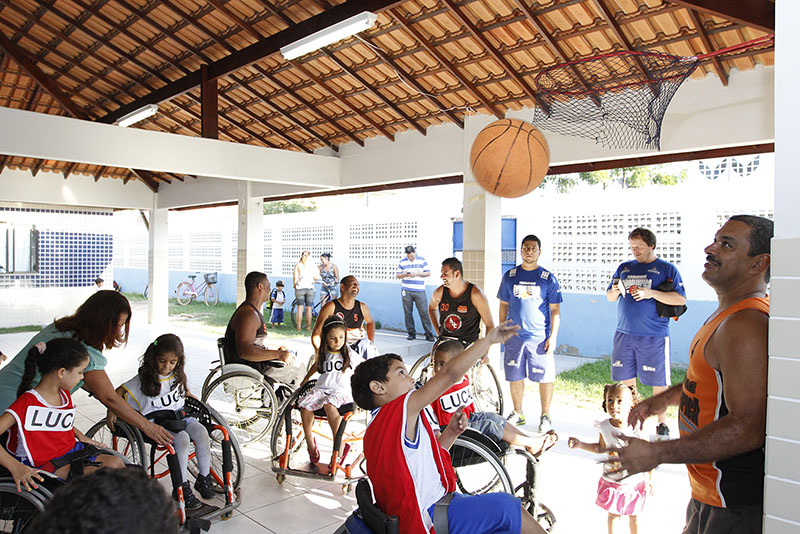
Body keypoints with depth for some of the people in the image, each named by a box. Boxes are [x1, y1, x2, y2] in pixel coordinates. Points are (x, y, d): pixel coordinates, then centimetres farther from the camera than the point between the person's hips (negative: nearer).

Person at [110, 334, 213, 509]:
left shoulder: (178, 376, 9)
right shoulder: (144, 378, -4)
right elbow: (119, 392, 2)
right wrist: (112, 411, -10)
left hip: (179, 415, 5)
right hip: (157, 421, -5)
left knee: (201, 433, -23)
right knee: (182, 439, -31)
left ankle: (204, 479, -8)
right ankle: (182, 488, -20)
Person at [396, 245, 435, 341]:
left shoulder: (422, 260, 5)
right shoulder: (402, 262, 8)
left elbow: (428, 273, 4)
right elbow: (398, 275, 11)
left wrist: (417, 273, -10)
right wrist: (404, 274, -11)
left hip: (419, 291, -1)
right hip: (406, 291, 2)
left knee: (423, 312, -5)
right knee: (408, 312, 2)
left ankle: (429, 333, 0)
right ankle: (411, 333, 12)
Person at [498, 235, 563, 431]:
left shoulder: (548, 278, 0)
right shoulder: (510, 276, 7)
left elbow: (555, 310, 1)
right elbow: (504, 305, 13)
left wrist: (553, 336, -6)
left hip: (540, 338, -2)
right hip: (514, 336, 2)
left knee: (545, 378, 1)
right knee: (514, 377, 9)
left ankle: (545, 416, 18)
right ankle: (518, 413, 26)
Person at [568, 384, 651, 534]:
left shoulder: (637, 429, -22)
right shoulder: (604, 427, -14)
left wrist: (648, 480, -3)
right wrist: (580, 444, -4)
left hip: (635, 482, -1)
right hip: (612, 481, 2)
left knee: (634, 516, 18)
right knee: (613, 514, 18)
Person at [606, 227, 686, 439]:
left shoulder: (666, 269, 2)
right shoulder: (624, 268, 14)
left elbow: (681, 299, -6)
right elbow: (610, 297, 17)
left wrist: (651, 293, -17)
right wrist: (615, 291, -6)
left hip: (654, 336, -4)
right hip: (624, 334, 4)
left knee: (659, 382, 2)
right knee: (626, 380, 8)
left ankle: (662, 425, 15)